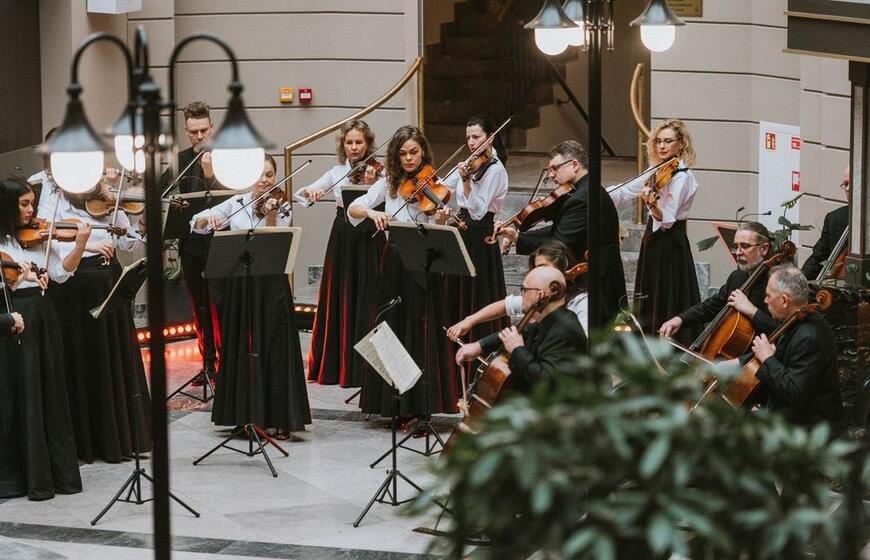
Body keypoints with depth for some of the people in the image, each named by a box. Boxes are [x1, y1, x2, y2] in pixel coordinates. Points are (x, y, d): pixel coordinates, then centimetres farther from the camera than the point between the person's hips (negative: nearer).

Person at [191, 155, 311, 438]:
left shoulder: (282, 207, 1)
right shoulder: (235, 204, 9)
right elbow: (197, 223, 7)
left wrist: (270, 216, -26)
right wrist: (209, 218, -14)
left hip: (270, 284, -3)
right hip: (238, 284, 3)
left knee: (274, 348, -4)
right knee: (240, 348, 7)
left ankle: (280, 418, -1)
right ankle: (243, 414, 16)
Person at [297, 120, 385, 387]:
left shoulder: (378, 172, -3)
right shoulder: (337, 172, 9)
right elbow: (300, 193, 9)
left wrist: (370, 185, -29)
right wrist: (310, 191, -11)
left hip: (369, 243, -4)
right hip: (342, 242, 4)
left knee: (366, 303, -5)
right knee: (338, 302, 8)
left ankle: (361, 368, 1)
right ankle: (334, 364, 18)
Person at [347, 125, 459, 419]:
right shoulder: (389, 183, 8)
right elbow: (353, 209, 2)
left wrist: (440, 222, -32)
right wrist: (371, 212, -18)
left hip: (424, 267, -4)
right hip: (393, 265, 4)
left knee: (420, 334, -4)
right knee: (391, 332, 6)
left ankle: (420, 404, 0)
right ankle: (393, 403, 14)